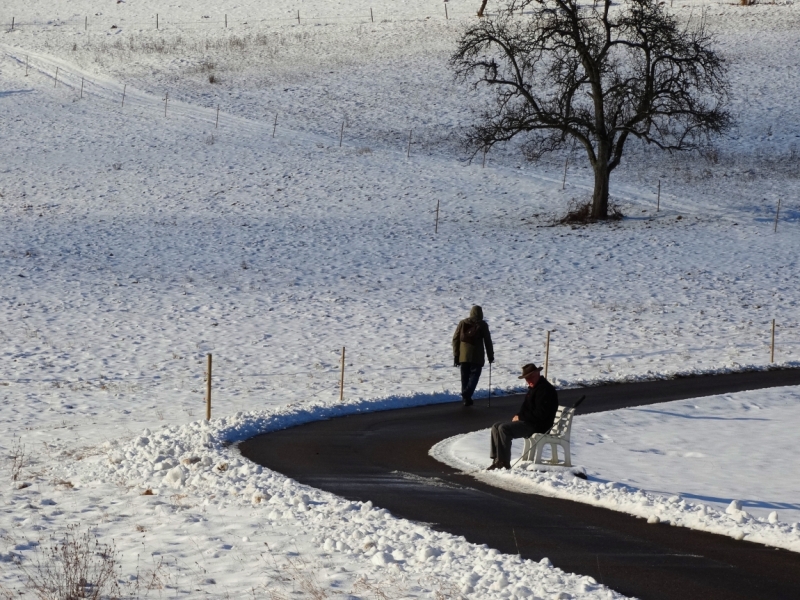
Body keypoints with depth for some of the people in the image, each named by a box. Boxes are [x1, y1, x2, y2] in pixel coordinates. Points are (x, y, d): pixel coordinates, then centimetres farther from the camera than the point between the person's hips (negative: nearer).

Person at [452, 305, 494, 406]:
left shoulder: (462, 323, 8)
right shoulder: (482, 325, -1)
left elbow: (455, 339, 6)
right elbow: (488, 341, 1)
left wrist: (456, 356, 10)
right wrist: (490, 356, 10)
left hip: (464, 356, 3)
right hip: (477, 356, -3)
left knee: (465, 377, 12)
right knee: (474, 375, 0)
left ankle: (465, 398, 13)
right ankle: (467, 395, -21)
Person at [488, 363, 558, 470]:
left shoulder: (545, 389, -15)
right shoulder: (534, 388, 18)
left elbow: (540, 414, -23)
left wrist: (520, 417, -14)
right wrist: (518, 416, 4)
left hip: (538, 426, -11)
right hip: (528, 422, 11)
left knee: (504, 429, -25)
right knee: (496, 427, 3)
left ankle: (504, 463, -23)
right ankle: (497, 459, -4)